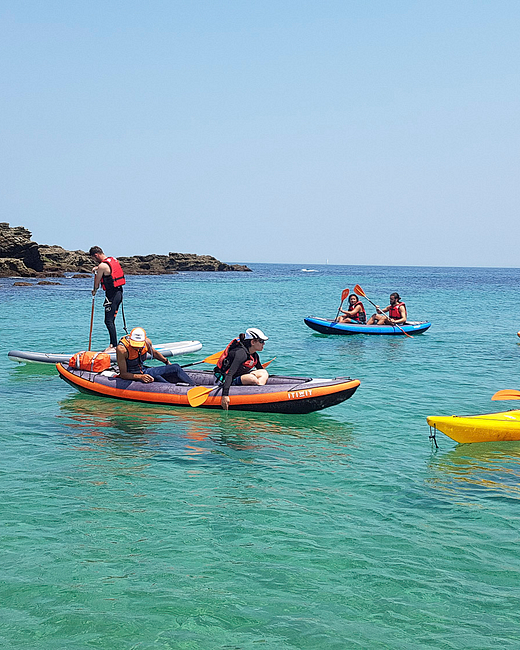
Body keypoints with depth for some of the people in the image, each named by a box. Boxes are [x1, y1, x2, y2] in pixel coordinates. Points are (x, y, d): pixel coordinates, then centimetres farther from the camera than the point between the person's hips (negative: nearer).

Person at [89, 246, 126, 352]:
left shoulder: (102, 266, -15)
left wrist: (94, 290, 17)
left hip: (111, 295, -9)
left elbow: (97, 282, -2)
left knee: (108, 321, -7)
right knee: (111, 320, 14)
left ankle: (114, 345, -9)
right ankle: (113, 344, 17)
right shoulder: (114, 260, 11)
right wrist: (97, 268, 25)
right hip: (119, 292, 9)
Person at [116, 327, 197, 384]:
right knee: (155, 377, -37)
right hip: (132, 377, -7)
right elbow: (123, 374, -24)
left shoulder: (147, 342, -9)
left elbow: (154, 353, 16)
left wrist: (167, 362, 27)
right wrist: (140, 377, -37)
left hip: (144, 371, 7)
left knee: (176, 368, -4)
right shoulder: (121, 349, -26)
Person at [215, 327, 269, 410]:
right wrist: (225, 395, -40)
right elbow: (229, 374, -32)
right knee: (252, 378, -33)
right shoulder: (241, 353, -24)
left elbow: (260, 369, 24)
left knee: (264, 373, -5)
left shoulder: (254, 355, 3)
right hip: (224, 381, -9)